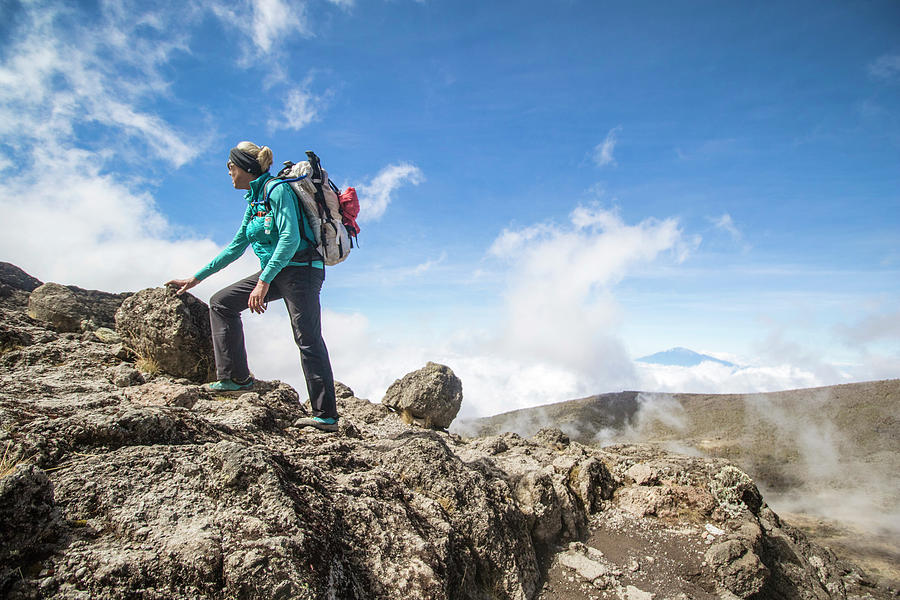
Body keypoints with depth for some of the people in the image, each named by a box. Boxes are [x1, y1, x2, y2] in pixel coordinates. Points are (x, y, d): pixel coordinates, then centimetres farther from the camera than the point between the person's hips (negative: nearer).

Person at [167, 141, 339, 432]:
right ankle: (236, 376, 8)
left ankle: (326, 415, -9)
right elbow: (236, 247, 24)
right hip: (276, 271, 9)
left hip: (300, 269, -9)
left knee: (307, 338, -13)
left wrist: (263, 282, -26)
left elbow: (290, 238, -22)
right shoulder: (253, 199, 18)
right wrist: (197, 278, 26)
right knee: (221, 302, 6)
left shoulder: (277, 189, -9)